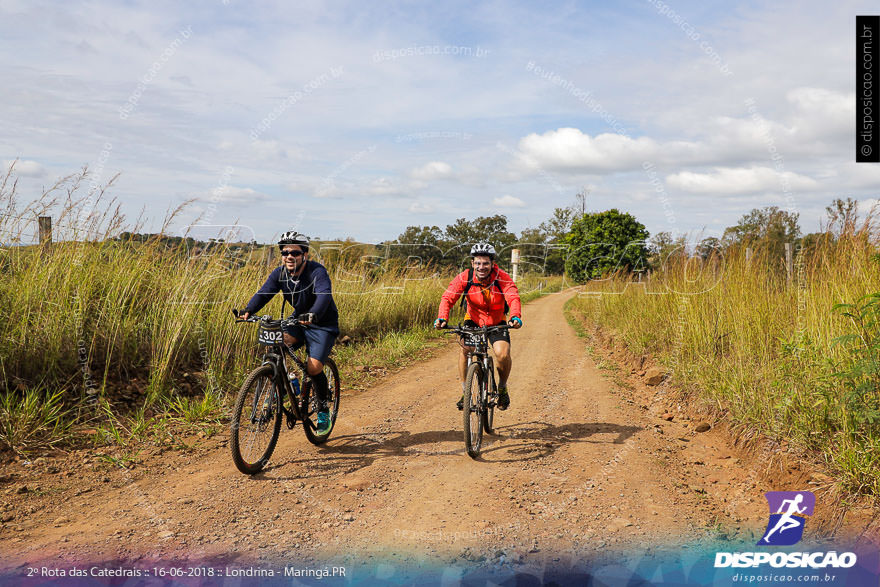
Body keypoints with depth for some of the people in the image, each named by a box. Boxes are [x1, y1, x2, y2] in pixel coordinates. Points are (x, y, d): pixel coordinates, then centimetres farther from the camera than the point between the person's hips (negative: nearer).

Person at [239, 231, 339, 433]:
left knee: (314, 367, -18)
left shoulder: (317, 272, -24)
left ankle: (323, 409, 7)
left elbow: (324, 295, -40)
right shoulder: (279, 274, -8)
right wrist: (248, 311, -38)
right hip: (299, 320, 5)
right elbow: (263, 293, -18)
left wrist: (313, 314, -60)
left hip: (323, 324, -5)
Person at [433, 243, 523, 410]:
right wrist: (442, 318, -46)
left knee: (503, 354, -22)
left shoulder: (502, 277, -23)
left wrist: (516, 317, -55)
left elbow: (513, 298, -35)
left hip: (497, 322, -1)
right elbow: (448, 298, -28)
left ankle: (502, 388, 8)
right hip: (473, 320, 1)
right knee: (465, 348, -24)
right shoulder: (464, 277, -21)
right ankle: (465, 392, -5)